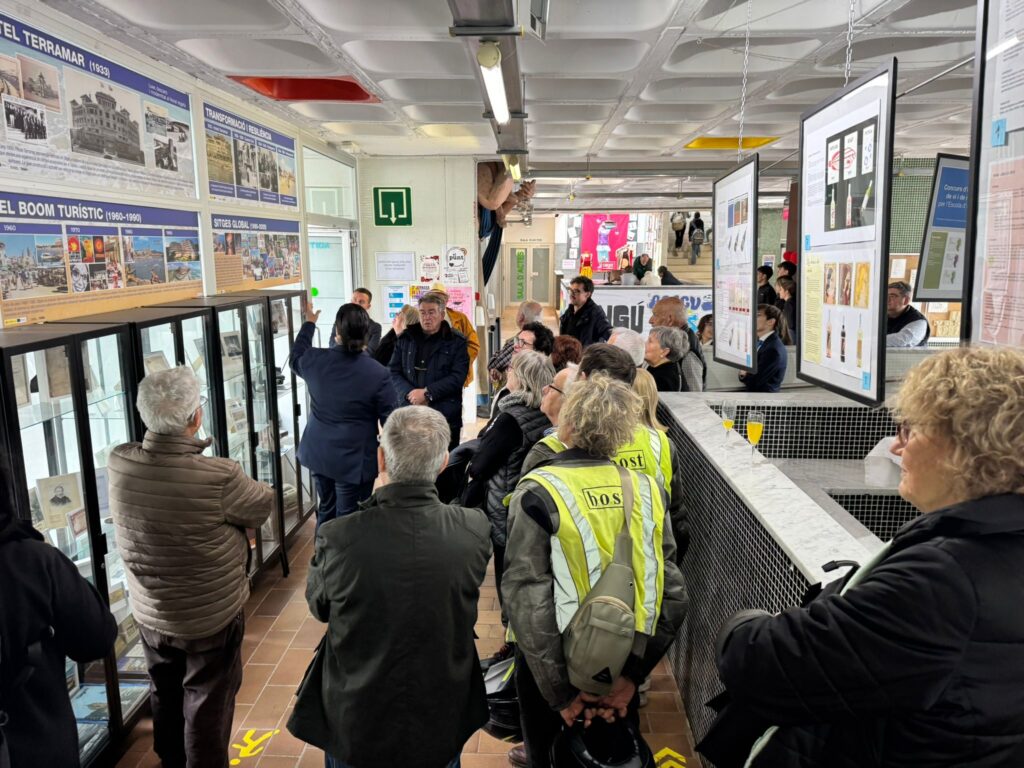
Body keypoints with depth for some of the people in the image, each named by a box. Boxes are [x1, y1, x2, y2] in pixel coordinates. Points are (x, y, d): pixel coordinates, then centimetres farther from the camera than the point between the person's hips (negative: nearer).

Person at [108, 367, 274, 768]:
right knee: (207, 707, 16)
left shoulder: (119, 463, -18)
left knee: (165, 697, 27)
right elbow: (263, 505, -13)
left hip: (149, 613, 6)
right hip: (211, 617, -5)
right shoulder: (219, 476, -33)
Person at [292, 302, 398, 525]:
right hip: (354, 458, -5)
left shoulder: (315, 360, -8)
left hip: (318, 453, 5)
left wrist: (309, 323, 29)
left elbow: (296, 358, 19)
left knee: (326, 509, 23)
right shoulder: (378, 374, -20)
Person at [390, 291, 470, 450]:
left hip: (445, 415, -2)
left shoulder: (456, 341, 1)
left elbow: (458, 376, -8)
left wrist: (427, 393, -14)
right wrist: (409, 393, -12)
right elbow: (394, 371, 6)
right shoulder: (405, 338, 11)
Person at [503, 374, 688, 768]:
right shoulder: (647, 489, -7)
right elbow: (673, 595, -9)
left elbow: (528, 601, -24)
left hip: (557, 664, -3)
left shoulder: (538, 492, -19)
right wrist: (632, 674, -6)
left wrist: (561, 691, -17)